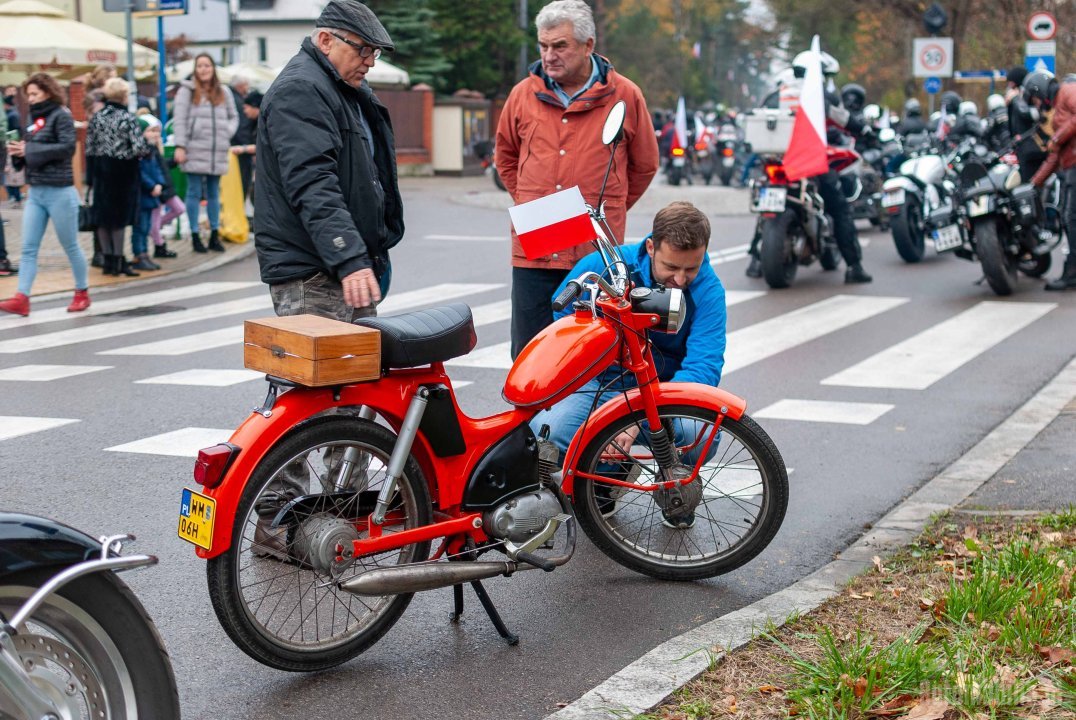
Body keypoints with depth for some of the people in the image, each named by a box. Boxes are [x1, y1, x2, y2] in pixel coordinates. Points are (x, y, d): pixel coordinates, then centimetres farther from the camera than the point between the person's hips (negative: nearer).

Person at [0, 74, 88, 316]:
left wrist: (29, 149, -18)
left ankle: (82, 293, 20)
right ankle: (22, 299, -4)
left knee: (70, 246, 5)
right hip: (35, 192, 7)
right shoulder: (34, 118, 14)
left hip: (59, 191, -7)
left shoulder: (61, 116, -8)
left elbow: (67, 148, -20)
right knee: (28, 248, -1)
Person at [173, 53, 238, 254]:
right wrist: (180, 146, -11)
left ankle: (214, 235, 18)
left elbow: (234, 116, 20)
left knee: (214, 194, 10)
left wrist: (228, 132, 1)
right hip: (195, 150, -4)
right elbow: (179, 120, -4)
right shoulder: (187, 91, 0)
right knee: (194, 193, 0)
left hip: (218, 151, 4)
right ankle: (195, 236, 6)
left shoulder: (223, 92, 13)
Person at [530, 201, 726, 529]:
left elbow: (704, 367, -25)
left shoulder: (708, 289, -15)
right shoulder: (601, 265, -13)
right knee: (544, 430, -29)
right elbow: (559, 320, 2)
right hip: (599, 383, 1)